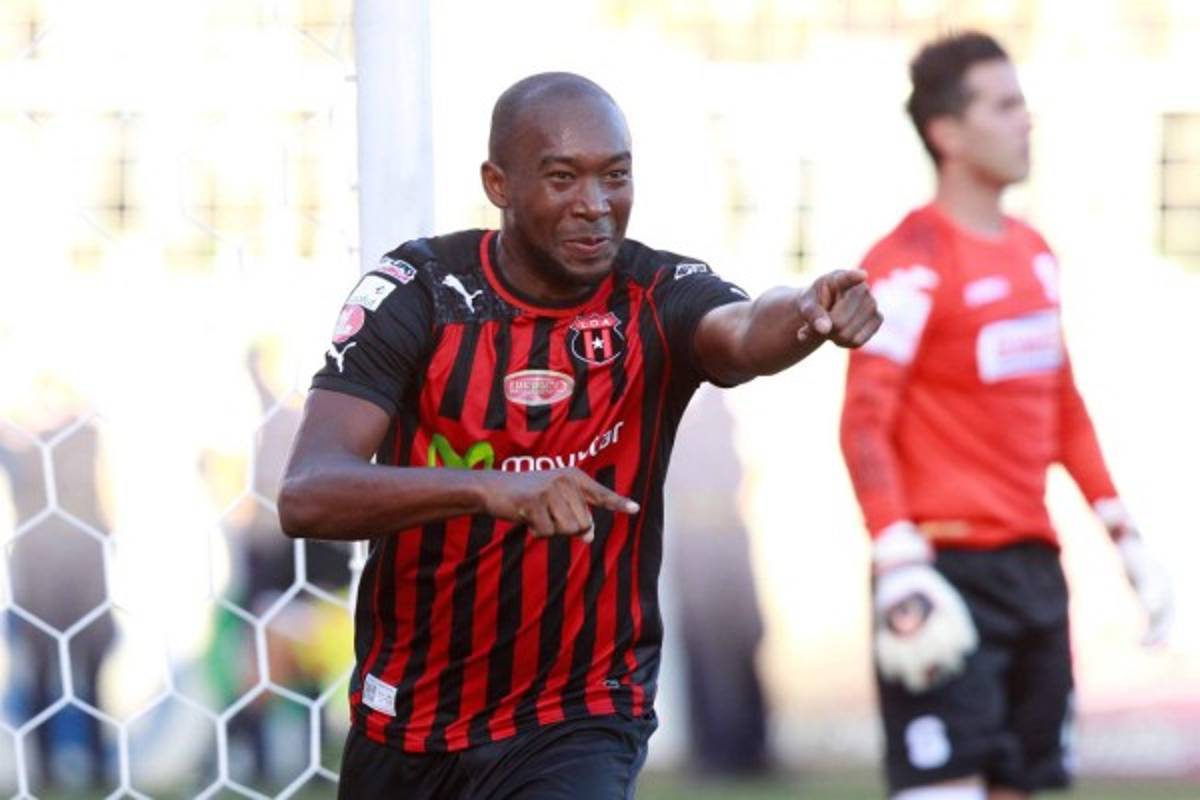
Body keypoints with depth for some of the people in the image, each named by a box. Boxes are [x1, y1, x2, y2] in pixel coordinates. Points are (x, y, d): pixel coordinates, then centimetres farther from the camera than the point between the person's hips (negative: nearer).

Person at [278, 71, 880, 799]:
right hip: (401, 732, 2)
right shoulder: (419, 293, -12)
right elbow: (305, 497, -24)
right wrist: (491, 490, -41)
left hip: (576, 732, -2)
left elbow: (746, 335, -36)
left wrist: (808, 315, -60)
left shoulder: (659, 299, -11)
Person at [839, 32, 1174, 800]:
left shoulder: (1034, 253, 15)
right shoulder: (910, 263, -11)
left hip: (1033, 564, 8)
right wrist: (900, 568, -24)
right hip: (949, 571, -8)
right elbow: (865, 424, -16)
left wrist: (1123, 530, 19)